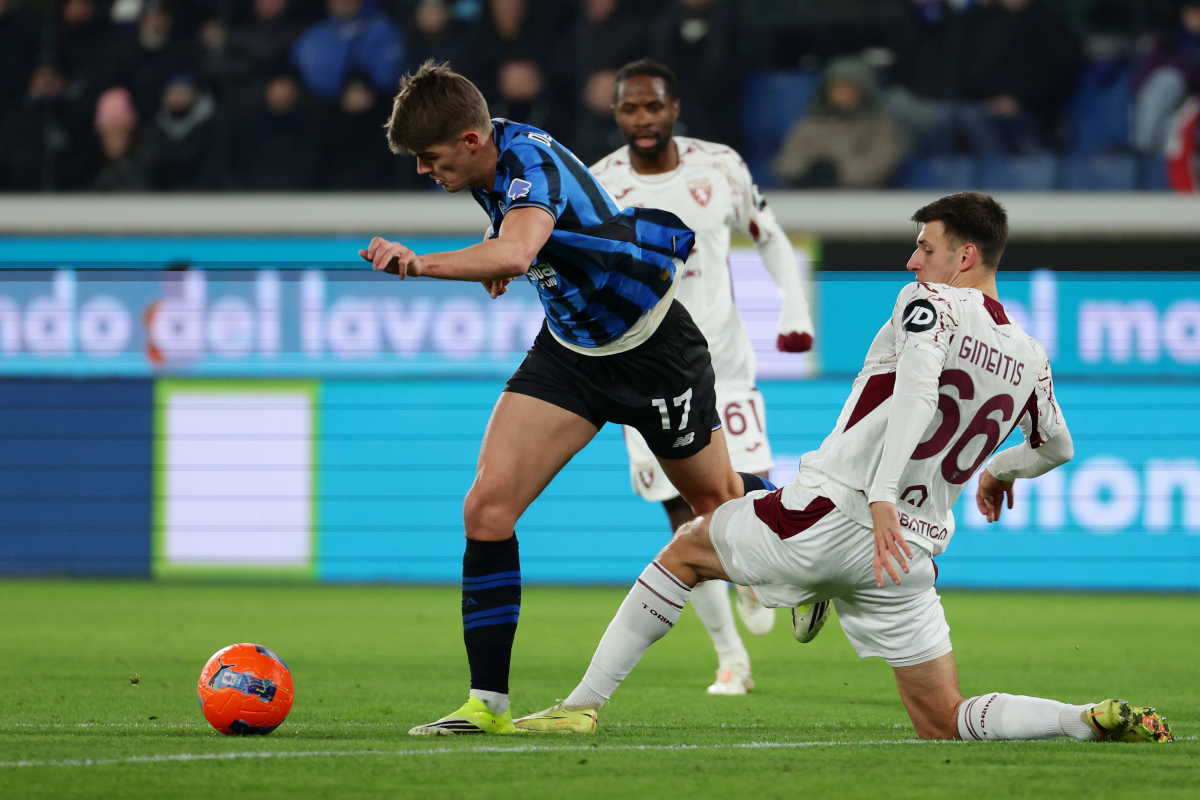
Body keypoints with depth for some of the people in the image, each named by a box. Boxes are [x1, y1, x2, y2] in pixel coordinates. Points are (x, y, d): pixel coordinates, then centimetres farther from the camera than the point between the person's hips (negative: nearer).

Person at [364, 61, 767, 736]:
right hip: (569, 347, 7)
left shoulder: (531, 165, -32)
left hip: (654, 345, -7)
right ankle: (489, 704, -9)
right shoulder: (497, 153, -7)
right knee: (488, 507, -11)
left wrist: (422, 263, -66)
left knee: (714, 496, 16)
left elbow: (514, 253, -55)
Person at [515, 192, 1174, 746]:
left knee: (685, 551, 20)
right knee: (946, 725, 10)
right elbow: (1056, 447, 33)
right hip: (911, 555, 5)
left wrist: (882, 495, -33)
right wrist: (999, 471, 55)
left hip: (829, 515, -5)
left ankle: (583, 703, 16)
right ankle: (1098, 720, -14)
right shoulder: (1030, 359, 14)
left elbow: (918, 389, -24)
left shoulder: (928, 301, -4)